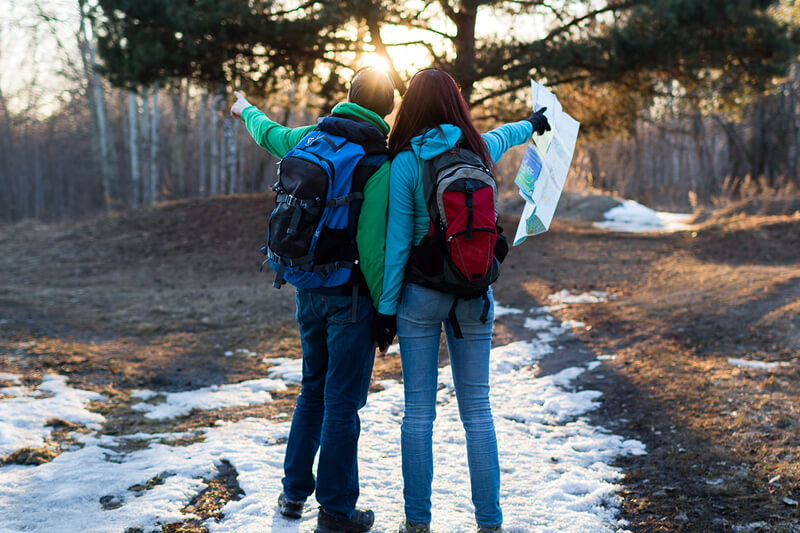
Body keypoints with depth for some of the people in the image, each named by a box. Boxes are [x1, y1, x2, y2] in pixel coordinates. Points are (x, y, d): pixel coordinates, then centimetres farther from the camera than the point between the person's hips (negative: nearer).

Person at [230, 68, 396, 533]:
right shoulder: (379, 162, -15)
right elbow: (371, 245, -20)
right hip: (351, 295, -6)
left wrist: (246, 110, 49)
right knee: (343, 401, 2)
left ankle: (295, 491, 32)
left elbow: (269, 134, 26)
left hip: (308, 289, 7)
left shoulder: (309, 139, 3)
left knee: (314, 390, 21)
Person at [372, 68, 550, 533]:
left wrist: (386, 306, -1)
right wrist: (533, 123, 49)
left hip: (420, 294, -2)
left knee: (419, 410, 5)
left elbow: (398, 241, -8)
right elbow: (506, 134, 26)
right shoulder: (480, 149, 2)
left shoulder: (406, 162, -8)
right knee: (477, 409, 7)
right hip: (474, 296, 3)